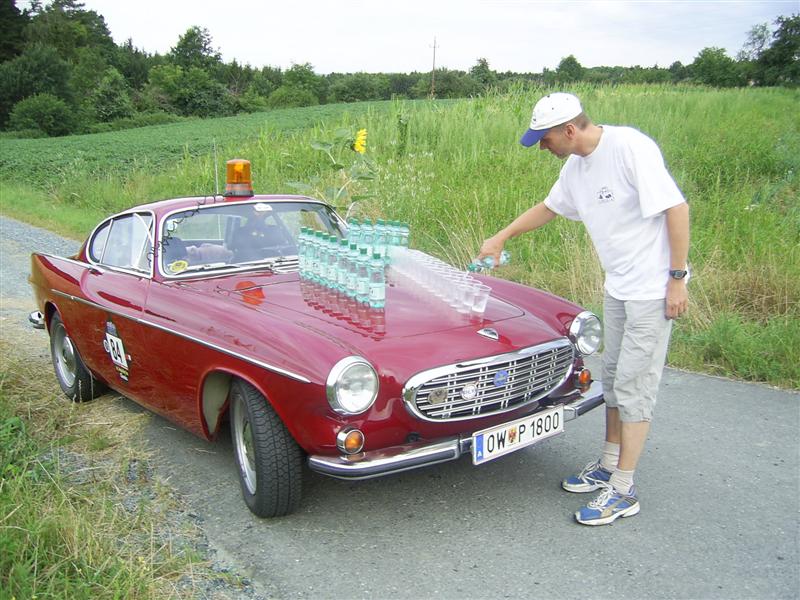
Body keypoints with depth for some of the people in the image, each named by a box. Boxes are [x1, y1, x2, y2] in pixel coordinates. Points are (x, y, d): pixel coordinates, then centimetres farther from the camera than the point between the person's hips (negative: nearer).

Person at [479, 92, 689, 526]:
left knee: (634, 386, -3)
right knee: (613, 377, 16)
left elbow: (677, 208, -20)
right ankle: (609, 466, 32)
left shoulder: (630, 148, -20)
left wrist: (676, 278, -19)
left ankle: (623, 492, 10)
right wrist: (501, 237, 24)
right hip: (617, 287, 8)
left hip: (654, 289, -8)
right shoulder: (576, 166, 6)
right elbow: (549, 207, 23)